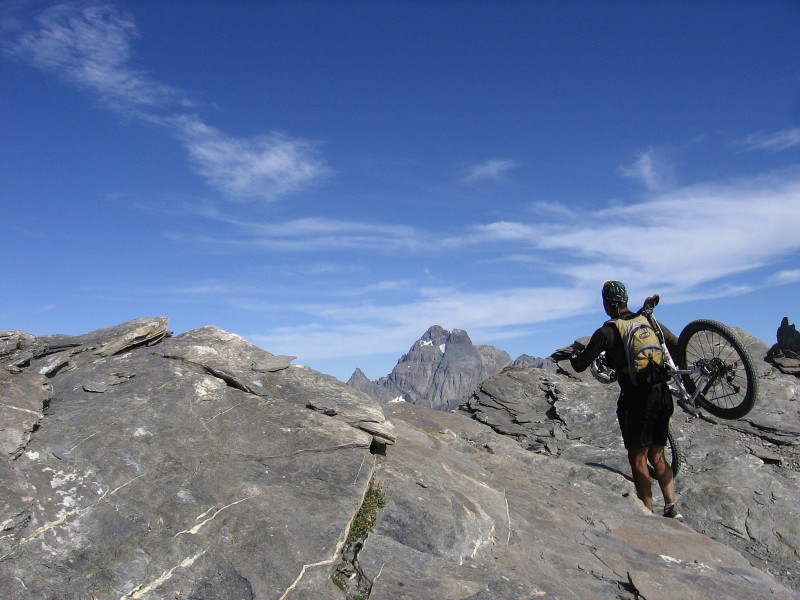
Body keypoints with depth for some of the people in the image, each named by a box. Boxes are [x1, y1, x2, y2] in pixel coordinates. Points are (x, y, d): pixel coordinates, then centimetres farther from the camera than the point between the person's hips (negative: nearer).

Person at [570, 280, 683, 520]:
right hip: (662, 394, 6)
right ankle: (672, 507, 10)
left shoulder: (606, 332, -4)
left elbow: (580, 366, 0)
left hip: (636, 397, -5)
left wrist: (575, 354, 22)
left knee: (638, 459, 4)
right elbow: (680, 349, 16)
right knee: (657, 456, 17)